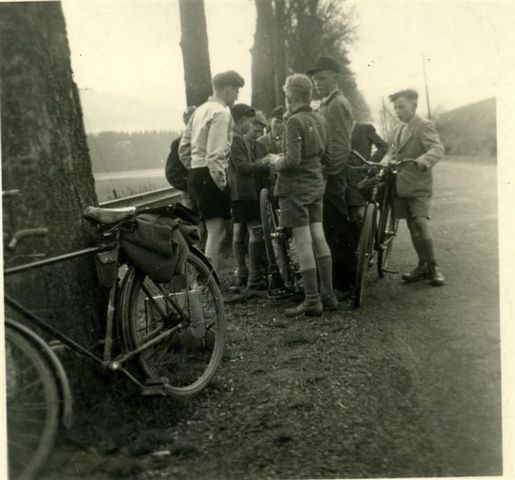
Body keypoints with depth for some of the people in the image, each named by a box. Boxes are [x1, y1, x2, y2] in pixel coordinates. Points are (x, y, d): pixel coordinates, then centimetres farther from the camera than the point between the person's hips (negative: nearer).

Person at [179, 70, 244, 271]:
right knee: (216, 232, -8)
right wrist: (221, 182, -18)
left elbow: (184, 147, 20)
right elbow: (215, 154, -21)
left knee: (213, 231, 16)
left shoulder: (201, 110, 18)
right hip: (210, 176, -10)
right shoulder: (221, 113, -11)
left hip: (195, 174, 10)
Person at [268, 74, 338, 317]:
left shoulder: (295, 122, -15)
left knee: (303, 244, -4)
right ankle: (328, 295, 18)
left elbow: (292, 161, -21)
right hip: (316, 185, 8)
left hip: (295, 187, -8)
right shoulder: (320, 120, 8)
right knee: (319, 240, 11)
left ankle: (312, 301, 1)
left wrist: (276, 161, -2)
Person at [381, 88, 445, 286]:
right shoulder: (397, 129, 17)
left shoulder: (424, 126, -6)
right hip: (401, 185, 7)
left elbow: (437, 149, -19)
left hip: (418, 185, -7)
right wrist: (385, 160, -7)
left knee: (421, 224, -13)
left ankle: (433, 267, -2)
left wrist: (424, 160, -40)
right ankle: (423, 265, 20)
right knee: (412, 227, 10)